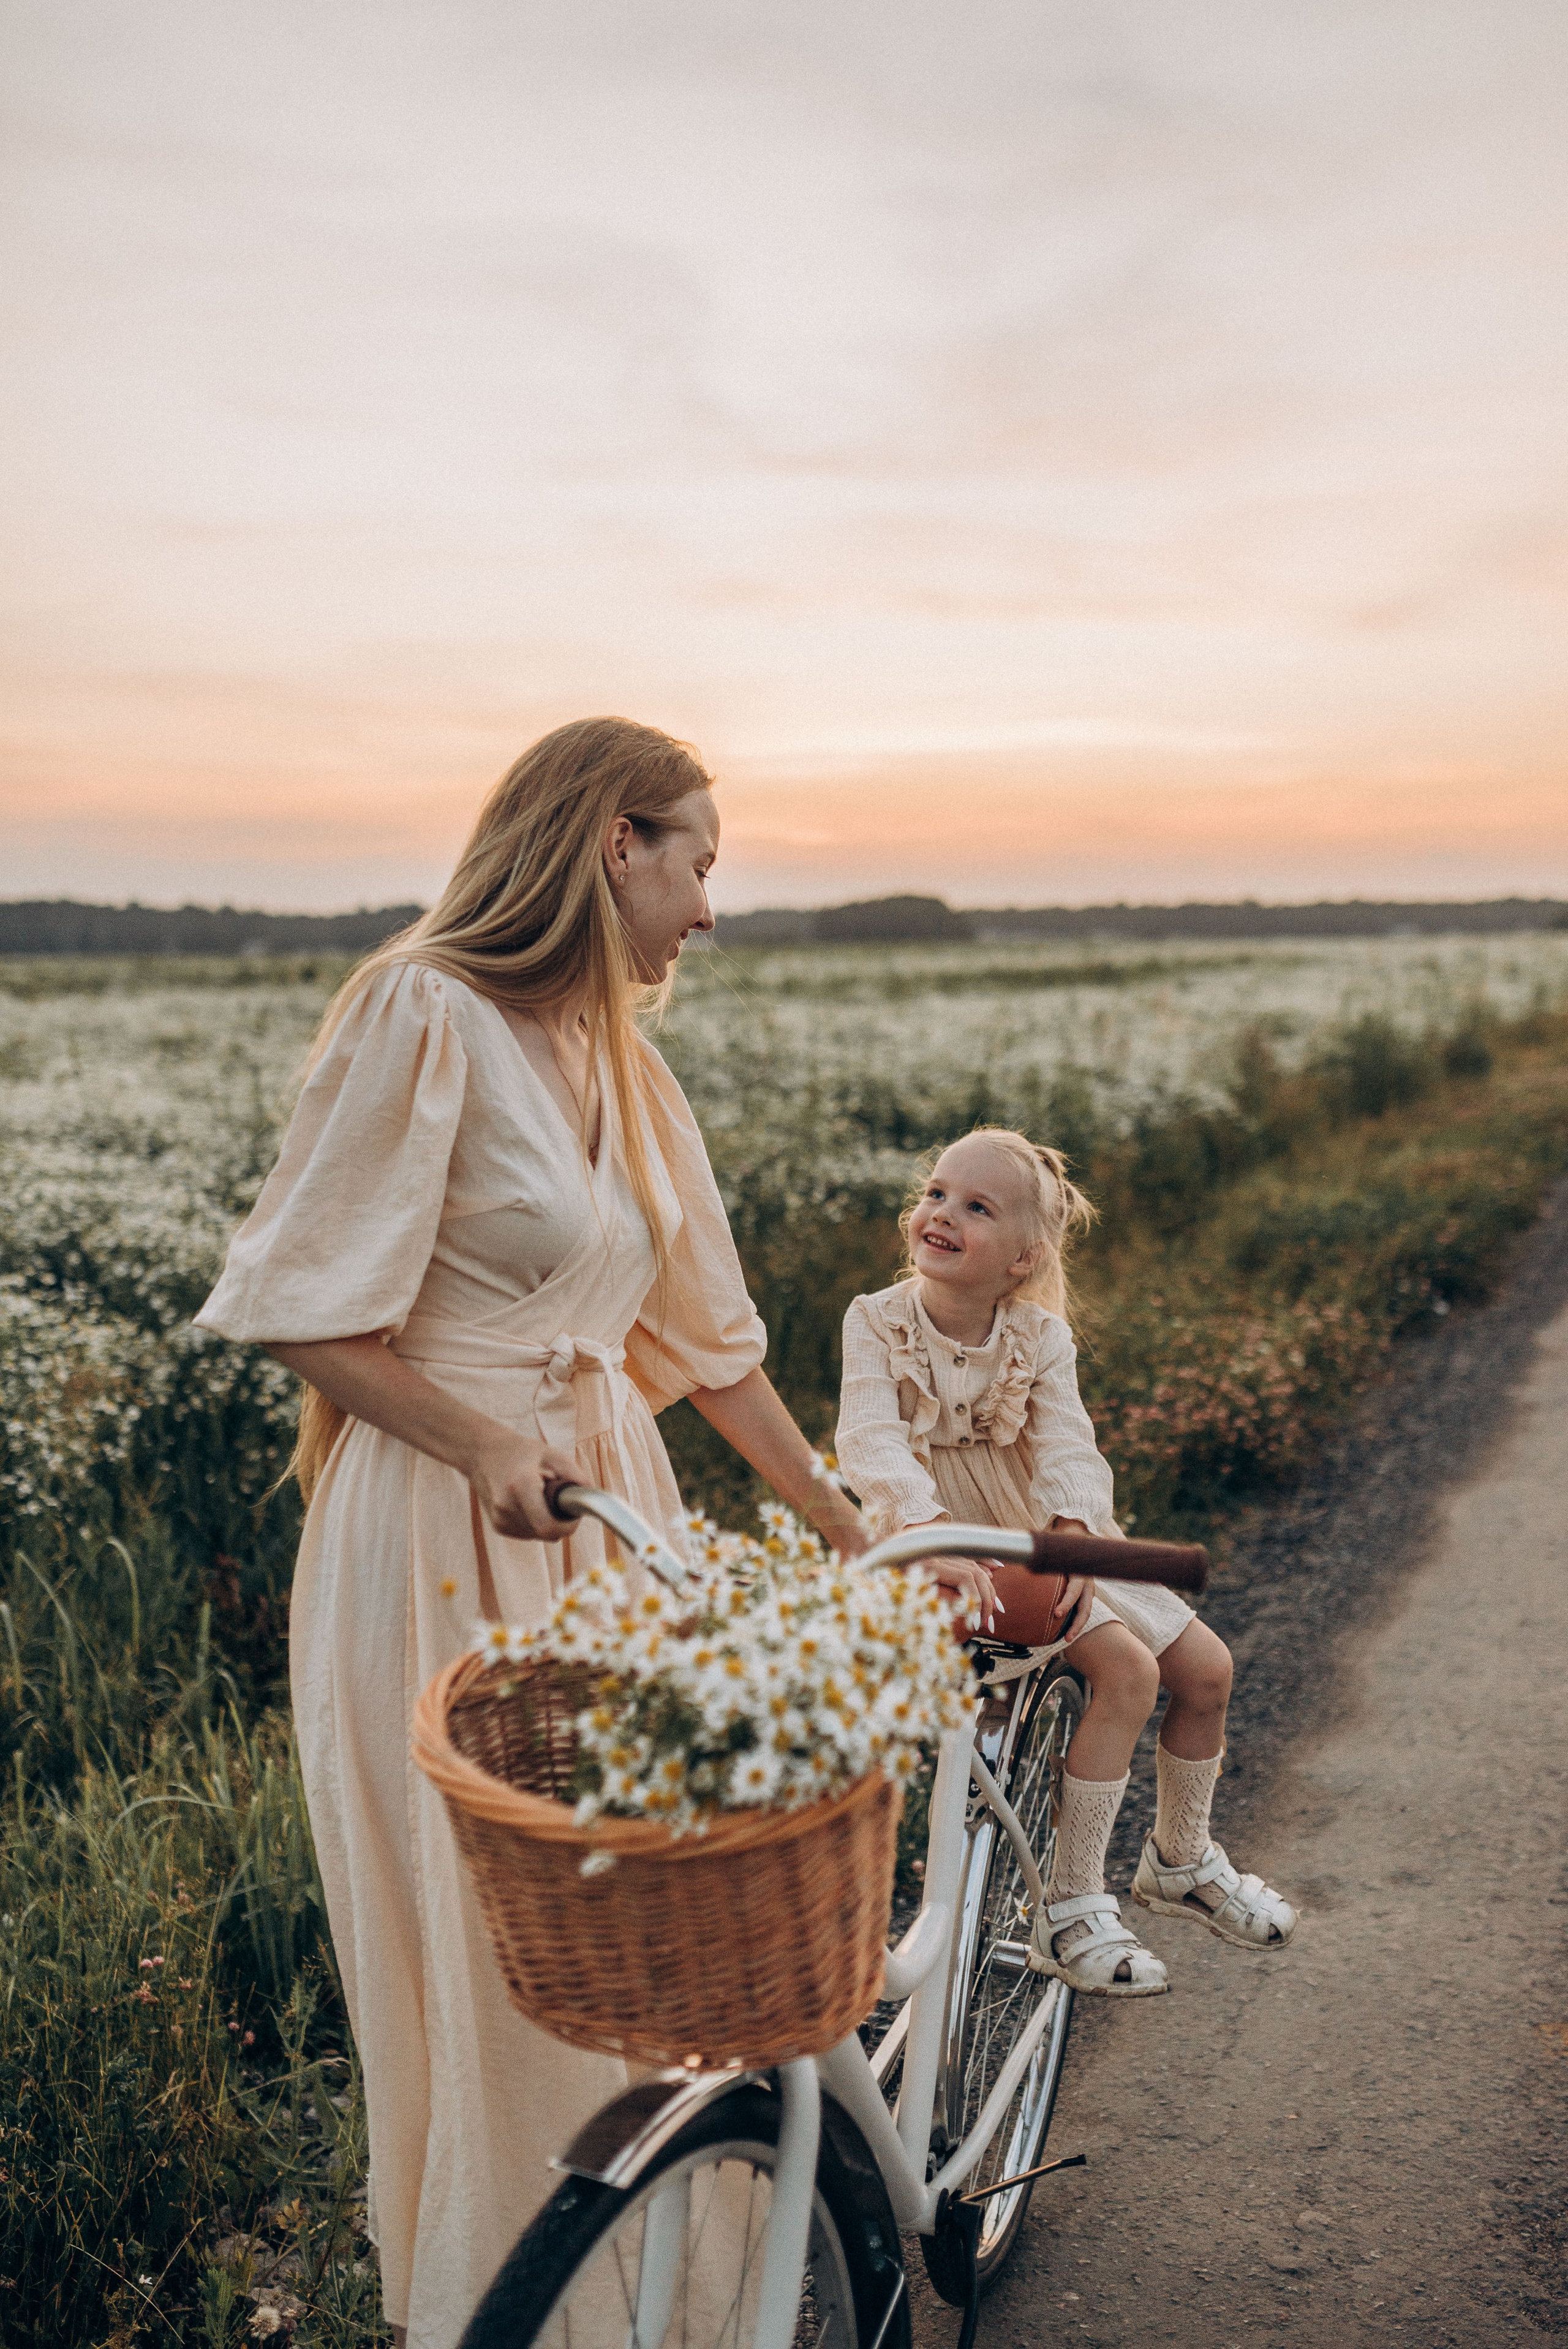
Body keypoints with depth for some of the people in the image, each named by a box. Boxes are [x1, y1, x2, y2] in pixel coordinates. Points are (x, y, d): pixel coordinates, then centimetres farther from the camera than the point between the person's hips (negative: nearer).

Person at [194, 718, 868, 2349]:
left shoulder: (616, 1055, 11)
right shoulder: (424, 1014, -13)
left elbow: (702, 1330, 15)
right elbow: (305, 1313, -13)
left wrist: (839, 1522, 15)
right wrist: (488, 1448, -26)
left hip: (613, 1506, 8)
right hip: (443, 1536, -7)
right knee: (497, 1957, 3)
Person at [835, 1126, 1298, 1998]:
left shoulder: (1041, 1336, -7)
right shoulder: (877, 1321, -15)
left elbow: (1068, 1445, -19)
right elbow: (871, 1437, -30)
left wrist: (1072, 1533, -40)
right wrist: (932, 1532, -47)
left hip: (1048, 1540, 5)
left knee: (1207, 1666, 3)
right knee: (1128, 1666, -23)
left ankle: (1180, 1860, 30)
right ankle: (1072, 1909, -10)